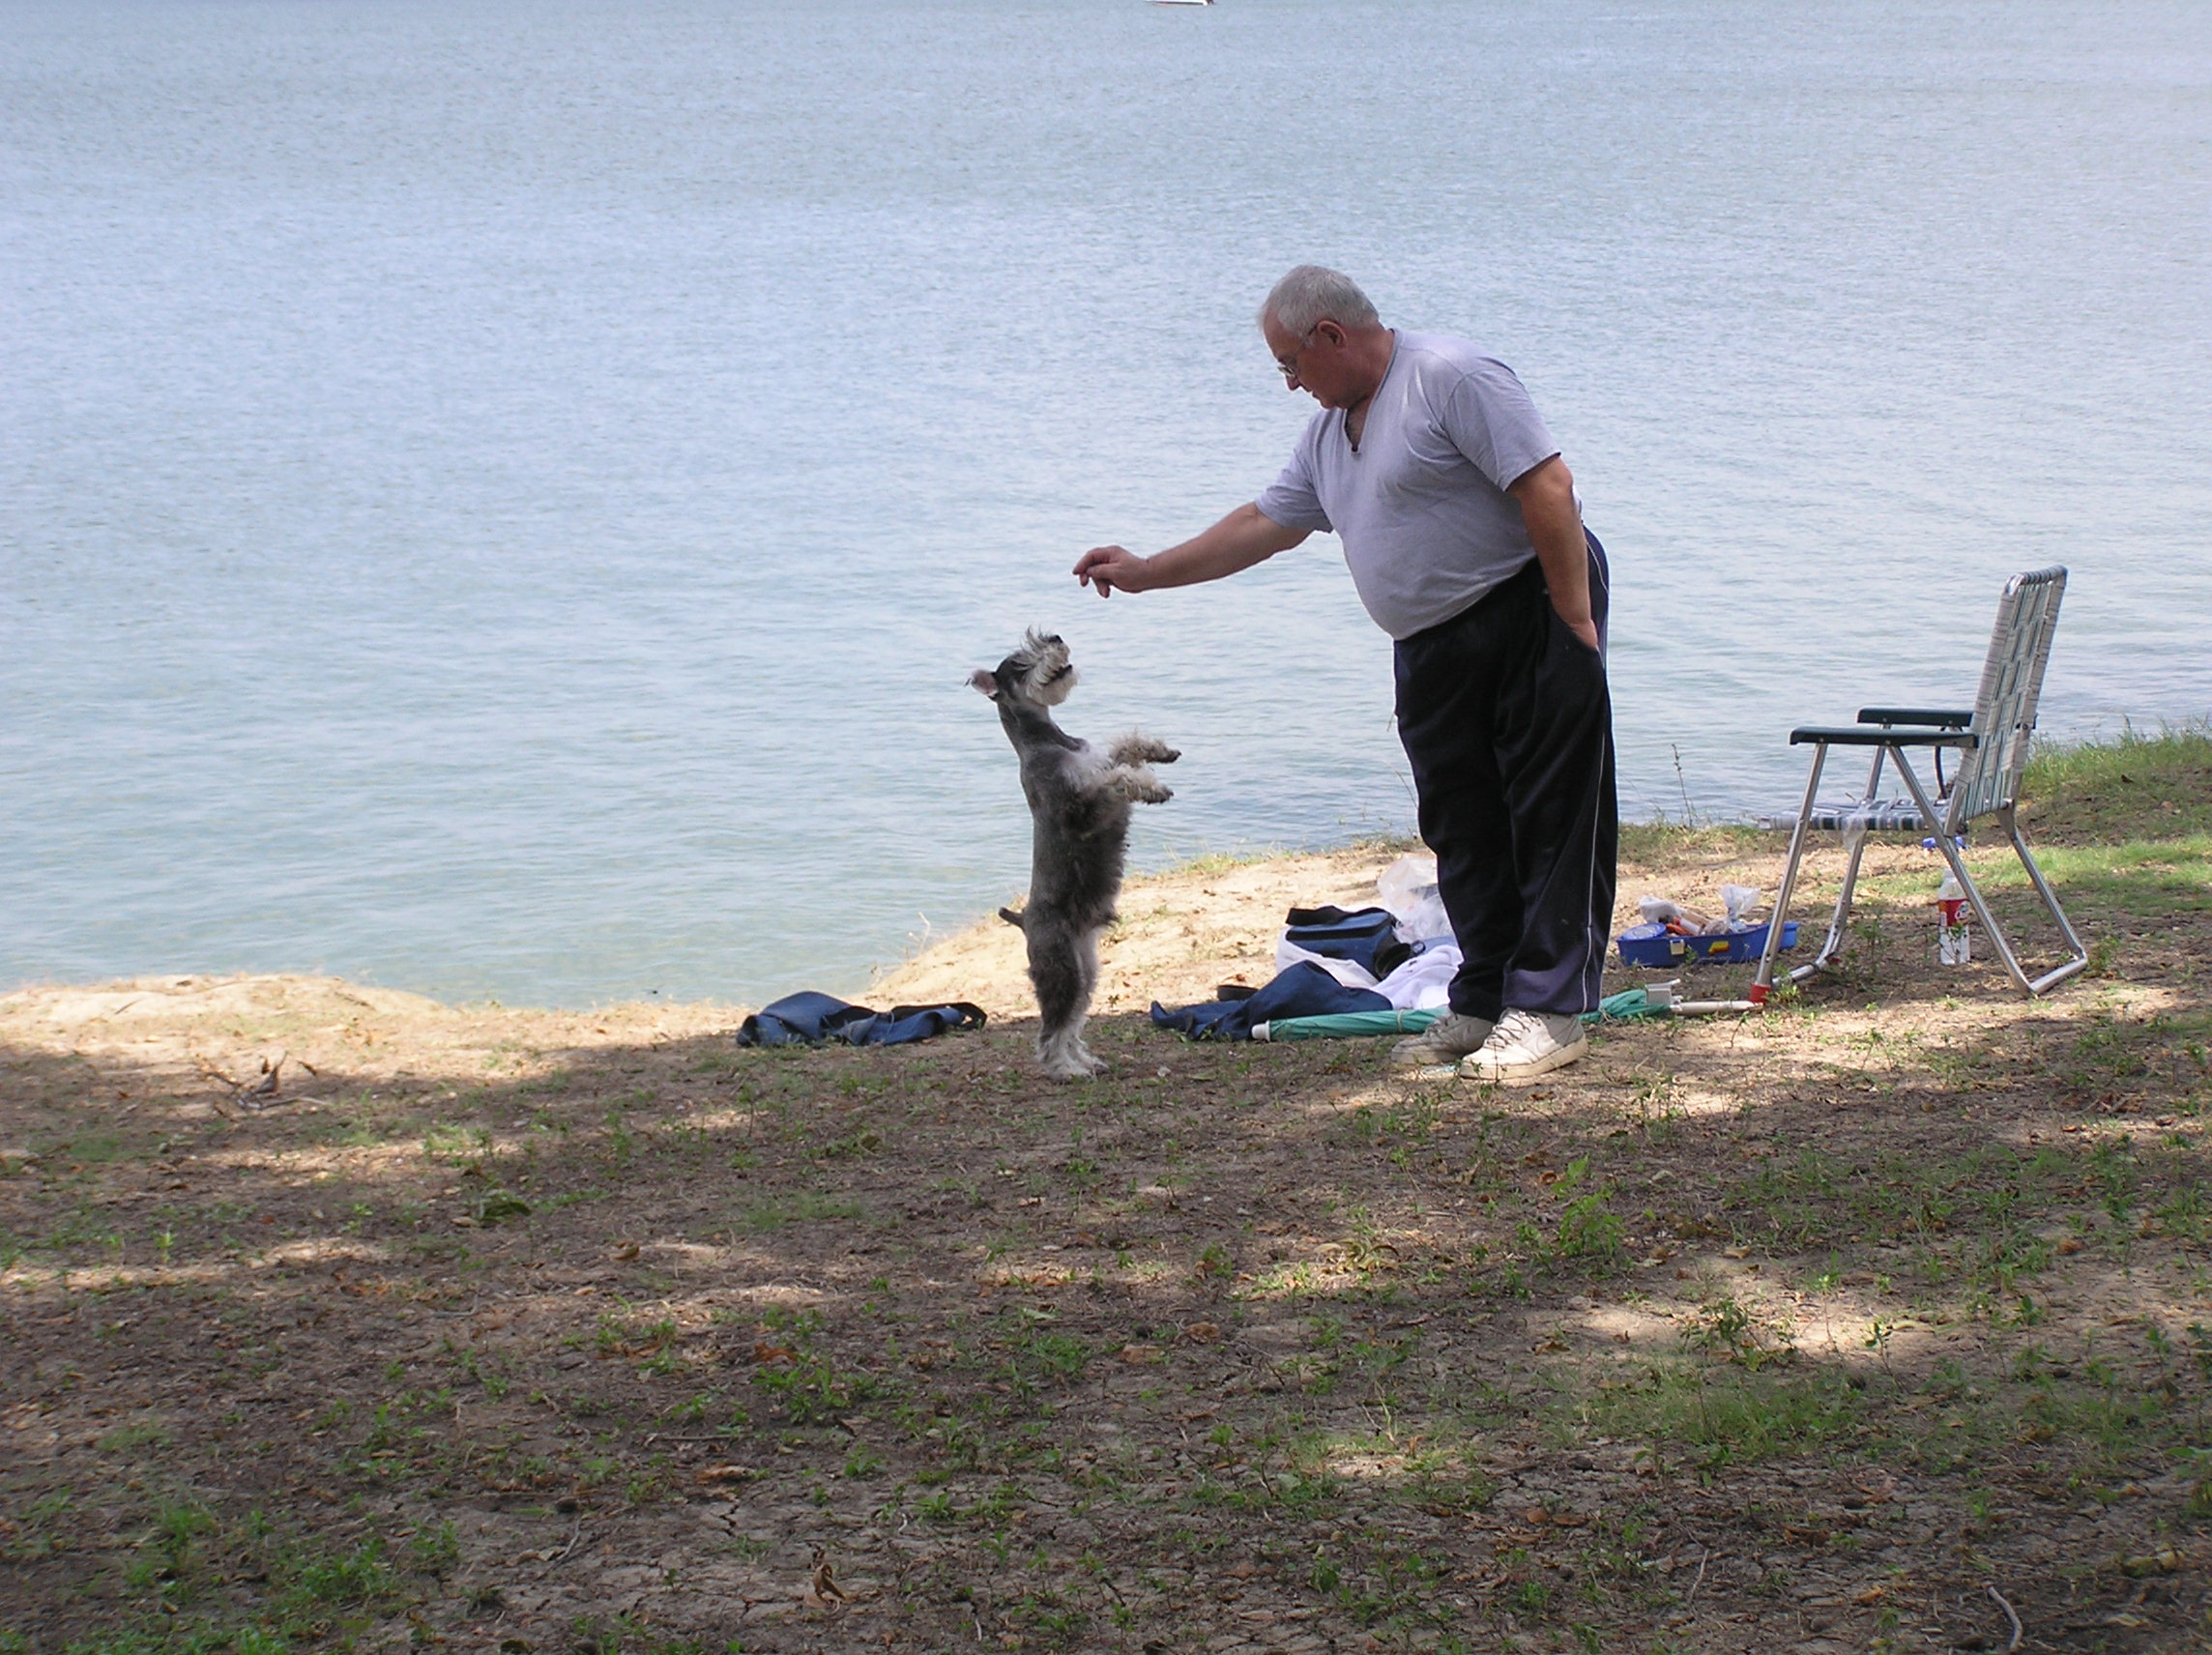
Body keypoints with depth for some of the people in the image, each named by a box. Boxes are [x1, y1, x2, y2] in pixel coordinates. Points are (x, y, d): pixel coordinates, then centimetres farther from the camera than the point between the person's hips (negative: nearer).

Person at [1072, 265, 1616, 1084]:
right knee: (1462, 830, 8)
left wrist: (1575, 621, -20)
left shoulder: (1450, 377, -13)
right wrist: (1144, 572, 24)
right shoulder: (1329, 429, 15)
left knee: (1551, 817, -6)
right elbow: (1265, 522, 25)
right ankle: (1483, 1004, 13)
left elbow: (1548, 487, -18)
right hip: (1433, 646, 9)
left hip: (1531, 611, -9)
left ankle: (1549, 1009, -6)